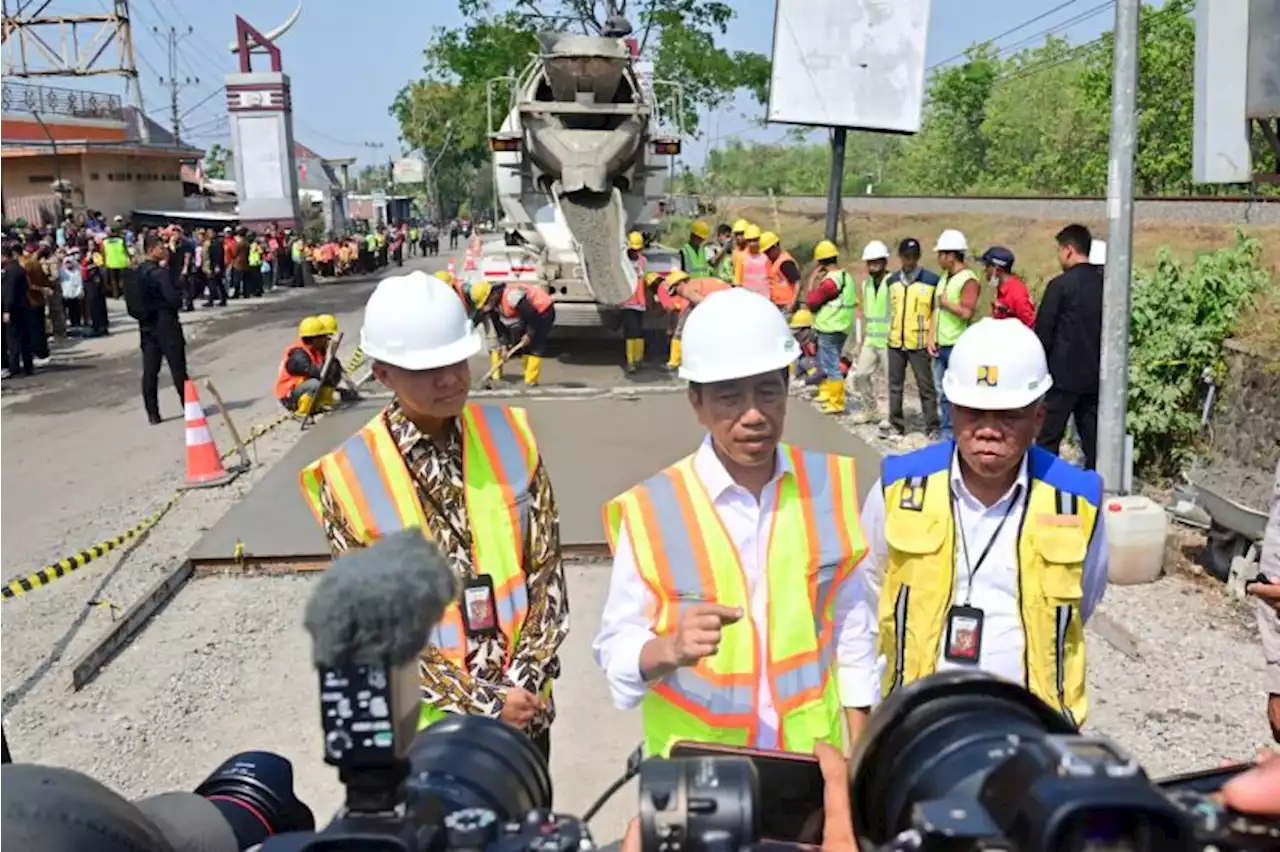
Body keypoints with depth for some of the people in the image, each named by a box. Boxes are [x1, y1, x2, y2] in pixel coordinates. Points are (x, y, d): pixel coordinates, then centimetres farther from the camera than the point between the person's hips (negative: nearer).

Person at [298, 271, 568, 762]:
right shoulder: (349, 476, -13)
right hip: (424, 724, -2)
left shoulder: (510, 435, -5)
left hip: (524, 709, 3)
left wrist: (523, 684, -11)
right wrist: (483, 704, -14)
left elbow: (546, 572, -2)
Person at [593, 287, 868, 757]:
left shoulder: (829, 485, -7)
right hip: (696, 764, -2)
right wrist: (672, 649, -32)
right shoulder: (651, 511, -16)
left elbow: (849, 624, 3)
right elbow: (617, 650, -13)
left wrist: (860, 744, 5)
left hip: (811, 753, 2)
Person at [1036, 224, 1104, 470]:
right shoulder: (1104, 285, 6)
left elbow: (1043, 331, -9)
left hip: (1063, 374, -6)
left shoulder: (1061, 285, -11)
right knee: (1092, 438, 9)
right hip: (1094, 375, 6)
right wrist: (1101, 363, 19)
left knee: (1048, 438, 1)